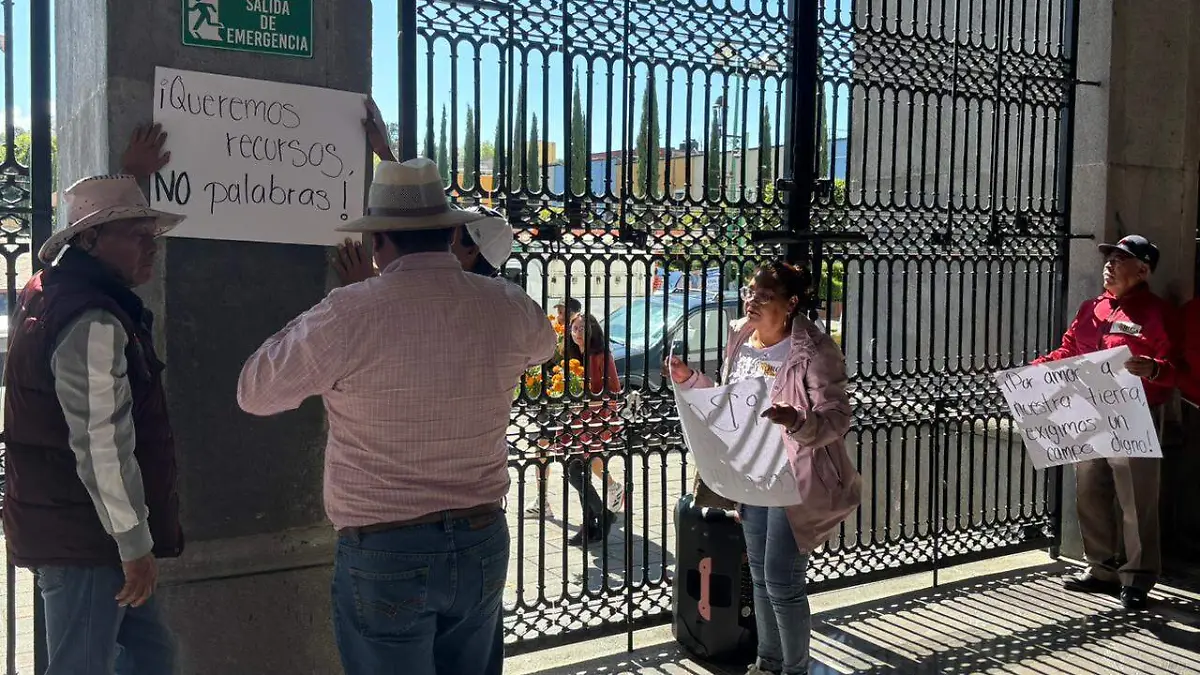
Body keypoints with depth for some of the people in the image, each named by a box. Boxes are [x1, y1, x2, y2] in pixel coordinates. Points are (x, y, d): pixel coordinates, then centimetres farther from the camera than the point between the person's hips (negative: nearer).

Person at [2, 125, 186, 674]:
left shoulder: (55, 288, 10)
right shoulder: (93, 324, -21)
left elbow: (103, 222, 35)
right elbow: (103, 448, -25)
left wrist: (131, 178, 38)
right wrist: (136, 545, -19)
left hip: (63, 526, 10)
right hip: (85, 537, -10)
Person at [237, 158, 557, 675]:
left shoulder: (348, 314, -16)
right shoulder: (507, 307, -3)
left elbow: (254, 393, -2)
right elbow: (541, 346, 23)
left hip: (385, 553, -4)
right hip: (482, 544, 4)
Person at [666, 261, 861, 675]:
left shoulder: (814, 353, -19)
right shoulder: (739, 339, 3)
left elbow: (837, 418, -20)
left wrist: (796, 421, -38)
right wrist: (689, 380, 3)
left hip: (795, 478, -7)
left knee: (782, 580, -3)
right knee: (760, 574, 18)